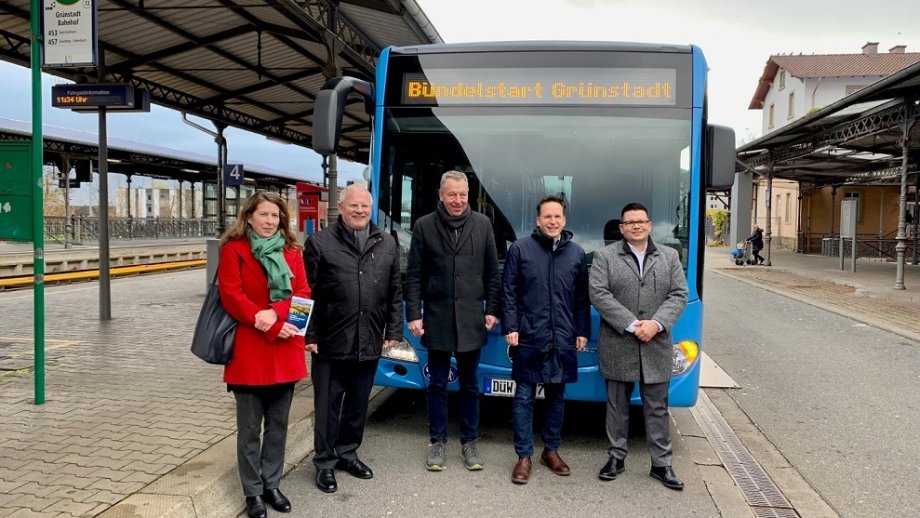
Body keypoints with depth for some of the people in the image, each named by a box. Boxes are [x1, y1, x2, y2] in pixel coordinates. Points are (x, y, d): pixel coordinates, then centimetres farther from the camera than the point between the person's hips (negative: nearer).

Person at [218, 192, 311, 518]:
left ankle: (272, 484, 27)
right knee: (250, 429, 6)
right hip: (249, 351, -4)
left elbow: (303, 293, 3)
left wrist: (275, 313, -16)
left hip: (286, 351, 4)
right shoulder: (233, 249, -3)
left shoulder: (291, 251, 10)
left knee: (278, 425, 13)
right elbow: (231, 297, -12)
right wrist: (272, 327, -18)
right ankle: (253, 491, 20)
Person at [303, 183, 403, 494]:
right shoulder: (320, 243, -4)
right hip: (331, 343, -3)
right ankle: (325, 462, 23)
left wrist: (394, 331, 7)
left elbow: (395, 292, 11)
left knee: (358, 404, 16)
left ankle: (347, 452, 34)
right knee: (328, 405, 8)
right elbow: (308, 293, -4)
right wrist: (310, 335, -7)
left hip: (369, 344, 4)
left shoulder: (387, 244, 8)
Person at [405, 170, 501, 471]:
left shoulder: (482, 225, 2)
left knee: (470, 385, 11)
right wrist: (413, 314, -5)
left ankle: (469, 442, 25)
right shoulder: (424, 226, -1)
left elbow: (493, 273, 6)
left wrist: (492, 310, 2)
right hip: (437, 319, -1)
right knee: (437, 385, 10)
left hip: (471, 320, 1)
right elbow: (414, 275, 0)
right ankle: (437, 441, 24)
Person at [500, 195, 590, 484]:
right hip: (528, 338, -3)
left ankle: (551, 451, 28)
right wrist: (510, 327, -8)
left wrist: (583, 332, 7)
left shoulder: (576, 253, 8)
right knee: (524, 398, 2)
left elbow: (582, 298, 11)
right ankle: (524, 456, 12)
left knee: (557, 397, 13)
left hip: (563, 340, 3)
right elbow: (508, 292, -1)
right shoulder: (520, 249, -1)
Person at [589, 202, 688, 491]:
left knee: (657, 408, 8)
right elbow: (599, 295, -10)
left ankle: (661, 464, 18)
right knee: (617, 406, 10)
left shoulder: (669, 257, 9)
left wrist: (656, 323, -14)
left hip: (656, 347, 2)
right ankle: (616, 457, 23)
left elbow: (679, 295, 2)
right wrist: (632, 324, -17)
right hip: (618, 346, -2)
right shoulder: (605, 257, 0)